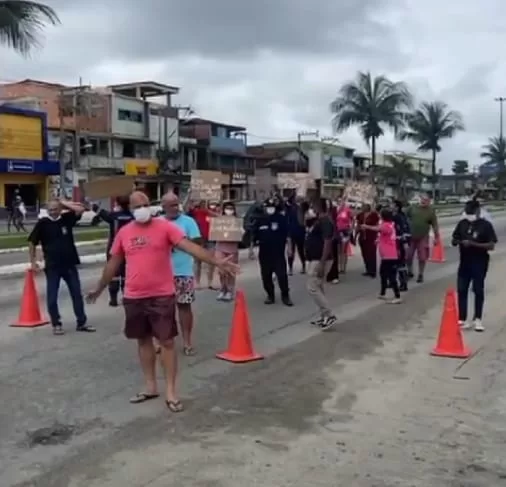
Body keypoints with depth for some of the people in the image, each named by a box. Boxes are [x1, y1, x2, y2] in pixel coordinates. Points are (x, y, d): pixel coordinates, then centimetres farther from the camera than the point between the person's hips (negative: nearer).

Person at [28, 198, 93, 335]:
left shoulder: (66, 218, 1)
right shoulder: (42, 223, -6)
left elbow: (80, 209, -9)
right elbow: (32, 242, 0)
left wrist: (65, 203, -6)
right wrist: (33, 262, -3)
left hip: (70, 264, 2)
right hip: (52, 266, -2)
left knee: (77, 294, 8)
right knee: (52, 297, 3)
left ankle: (81, 323, 17)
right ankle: (56, 324, 16)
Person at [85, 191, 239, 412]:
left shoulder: (165, 227, -6)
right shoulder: (124, 233, 6)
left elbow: (190, 246, -15)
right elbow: (113, 263, 17)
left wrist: (217, 262, -27)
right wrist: (99, 288, 24)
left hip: (162, 295, -4)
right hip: (133, 297, 4)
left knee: (167, 341, 0)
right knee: (144, 340, 14)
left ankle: (171, 392, 8)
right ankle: (151, 387, 27)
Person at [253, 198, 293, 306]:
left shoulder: (281, 219, -1)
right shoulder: (259, 221, 6)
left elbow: (287, 235, 0)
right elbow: (254, 237, 11)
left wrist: (288, 247, -5)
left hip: (278, 253, -3)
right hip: (264, 253, 3)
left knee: (282, 275, -7)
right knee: (266, 276, 7)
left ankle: (285, 296, 4)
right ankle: (270, 295, 20)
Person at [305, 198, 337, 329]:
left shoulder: (325, 222, -19)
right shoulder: (317, 221, 12)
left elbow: (327, 243, -25)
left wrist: (322, 264, -28)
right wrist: (307, 217, 11)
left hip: (320, 260, -11)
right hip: (314, 259, 11)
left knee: (312, 288, -10)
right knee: (318, 288, 14)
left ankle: (329, 316, -8)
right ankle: (323, 316, 20)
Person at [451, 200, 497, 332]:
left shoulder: (486, 225, -9)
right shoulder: (462, 223, 5)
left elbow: (491, 245, -14)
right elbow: (453, 241, 10)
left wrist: (473, 244, -24)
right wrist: (459, 242, -14)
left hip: (480, 263, -4)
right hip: (464, 262, 4)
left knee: (478, 291, 5)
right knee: (461, 290, 3)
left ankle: (477, 319, 17)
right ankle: (462, 319, 12)